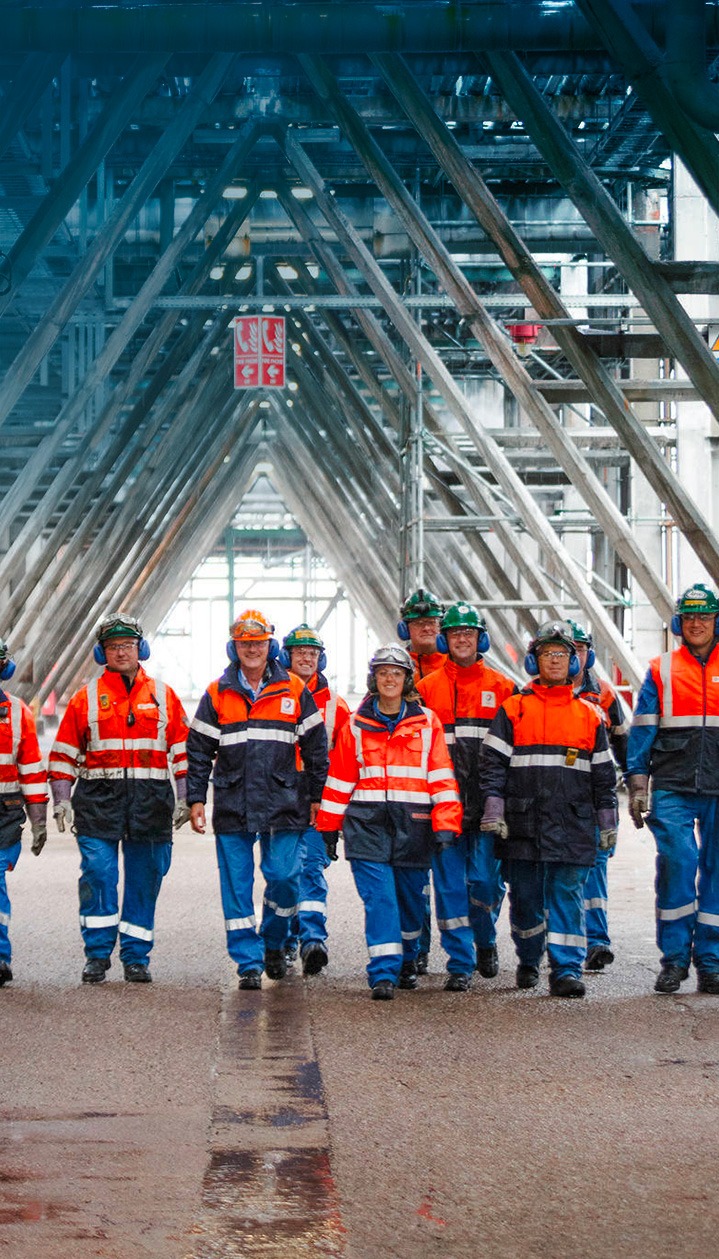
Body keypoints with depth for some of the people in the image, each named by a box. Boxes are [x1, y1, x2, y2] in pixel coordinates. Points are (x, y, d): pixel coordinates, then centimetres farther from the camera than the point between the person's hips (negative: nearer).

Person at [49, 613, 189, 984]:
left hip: (150, 801, 1)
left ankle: (136, 956, 12)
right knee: (98, 875, -10)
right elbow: (64, 753, 8)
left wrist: (184, 799, 5)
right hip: (99, 799, -1)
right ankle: (97, 954, -1)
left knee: (144, 880, 4)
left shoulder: (163, 696, 10)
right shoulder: (86, 697, 7)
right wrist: (61, 800, 0)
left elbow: (182, 751, 11)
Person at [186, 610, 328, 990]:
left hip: (283, 804, -1)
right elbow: (198, 750, 7)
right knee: (237, 885, 0)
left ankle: (274, 943, 22)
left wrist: (315, 797, 6)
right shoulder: (217, 694, 5)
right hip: (232, 805, 1)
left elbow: (316, 746, 8)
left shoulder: (294, 691, 4)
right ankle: (248, 962, 7)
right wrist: (195, 799, 1)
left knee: (284, 877, -3)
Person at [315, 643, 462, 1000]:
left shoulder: (427, 723, 5)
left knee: (411, 897, 12)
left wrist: (445, 825, -6)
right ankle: (383, 974, -13)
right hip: (368, 823, -1)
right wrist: (329, 825, 9)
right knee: (378, 897, -11)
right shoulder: (357, 725, 7)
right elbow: (340, 778, 11)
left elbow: (441, 777, 1)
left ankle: (406, 958, 36)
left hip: (413, 823, 1)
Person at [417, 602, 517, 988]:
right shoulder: (427, 688, 7)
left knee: (486, 879, -4)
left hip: (487, 801, 0)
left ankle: (485, 941, 24)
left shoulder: (501, 688, 7)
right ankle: (460, 962, 6)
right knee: (449, 882, -1)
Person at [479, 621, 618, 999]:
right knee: (525, 897, 7)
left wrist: (607, 822, 12)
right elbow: (492, 762, 2)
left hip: (572, 824, 0)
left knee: (567, 895, -6)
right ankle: (528, 961, 27)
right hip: (522, 824, 0)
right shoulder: (513, 710, 6)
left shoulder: (590, 715, 11)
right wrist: (493, 811, -7)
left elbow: (603, 773, 15)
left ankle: (566, 969, -8)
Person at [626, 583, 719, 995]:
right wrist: (637, 786, 0)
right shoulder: (661, 671, 10)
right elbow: (642, 731, 8)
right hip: (673, 789, -1)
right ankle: (674, 958, -4)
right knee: (677, 862, -13)